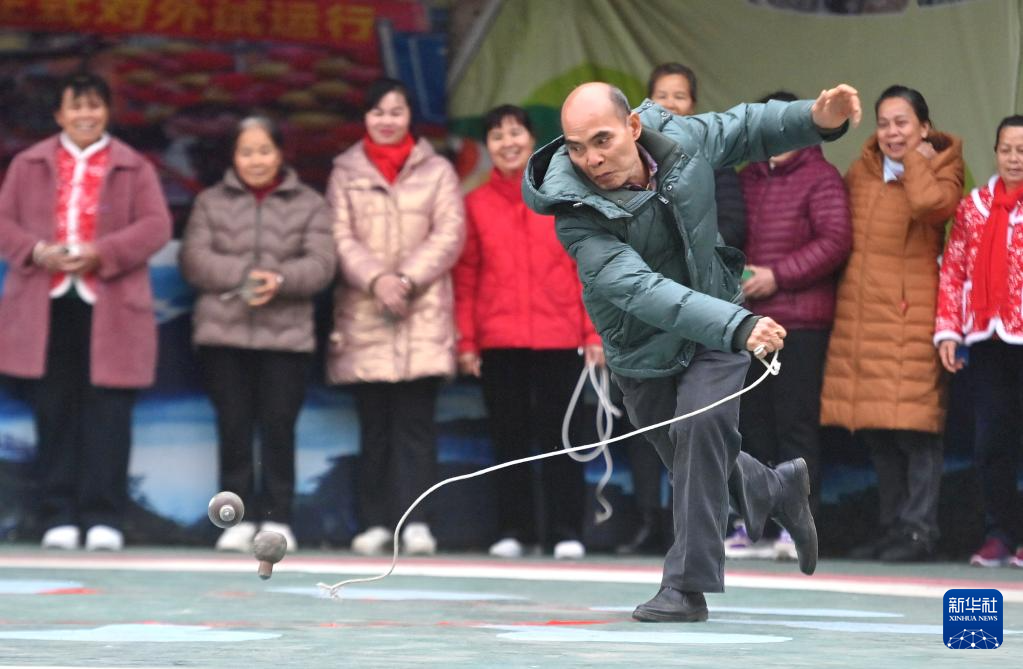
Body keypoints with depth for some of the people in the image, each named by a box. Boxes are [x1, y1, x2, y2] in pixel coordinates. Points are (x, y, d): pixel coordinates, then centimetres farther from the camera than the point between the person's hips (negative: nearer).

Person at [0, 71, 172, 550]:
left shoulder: (133, 168, 8)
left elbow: (156, 226, -2)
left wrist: (102, 253, -16)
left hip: (110, 310, -2)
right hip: (45, 306, 2)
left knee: (106, 415, -5)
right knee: (54, 413, 3)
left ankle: (104, 518, -3)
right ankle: (58, 518, 7)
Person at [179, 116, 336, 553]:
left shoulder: (309, 205, 9)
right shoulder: (211, 202, 12)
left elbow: (320, 264, -2)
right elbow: (194, 259, 0)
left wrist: (280, 280, -22)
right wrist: (245, 276, -13)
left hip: (286, 336, -1)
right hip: (222, 335, 1)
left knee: (279, 426, -4)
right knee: (233, 427, 1)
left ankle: (277, 518, 2)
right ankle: (239, 518, 7)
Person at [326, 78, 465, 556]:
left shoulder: (437, 172, 10)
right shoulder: (345, 174, 12)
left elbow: (450, 234, 1)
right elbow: (341, 237, 3)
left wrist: (408, 278, -12)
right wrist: (375, 279, -14)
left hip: (424, 313, -1)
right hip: (363, 315, 1)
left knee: (415, 420, -8)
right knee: (374, 423, 1)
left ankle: (415, 521, -13)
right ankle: (375, 522, 4)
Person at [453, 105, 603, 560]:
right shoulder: (476, 203, 6)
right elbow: (466, 277, 5)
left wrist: (594, 334, -2)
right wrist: (466, 341, -1)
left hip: (558, 339, -1)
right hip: (498, 342, 1)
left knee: (559, 436, 1)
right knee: (509, 437, 6)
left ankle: (567, 533, 3)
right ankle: (513, 531, 11)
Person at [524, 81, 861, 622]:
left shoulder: (682, 138, -20)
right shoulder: (577, 216, -33)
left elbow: (745, 129, 3)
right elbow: (642, 291, -44)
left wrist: (815, 119, -14)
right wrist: (738, 327, -55)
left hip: (716, 329, 1)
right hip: (641, 353, 0)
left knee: (702, 428, -24)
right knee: (693, 460, 15)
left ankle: (687, 586, -18)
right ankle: (779, 491, 48)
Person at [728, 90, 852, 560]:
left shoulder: (821, 178, -2)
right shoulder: (746, 178, 18)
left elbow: (835, 241, -12)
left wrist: (777, 275, -15)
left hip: (799, 322, -6)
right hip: (748, 322, 6)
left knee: (796, 424, -7)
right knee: (750, 425, 8)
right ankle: (747, 524, 12)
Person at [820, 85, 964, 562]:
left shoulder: (940, 173, 2)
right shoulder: (860, 172, 15)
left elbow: (930, 202, -21)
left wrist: (915, 159, -7)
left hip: (910, 316, -5)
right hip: (859, 315, 5)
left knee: (913, 427, -8)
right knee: (875, 433, 7)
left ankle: (919, 530, -4)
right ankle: (892, 526, 15)